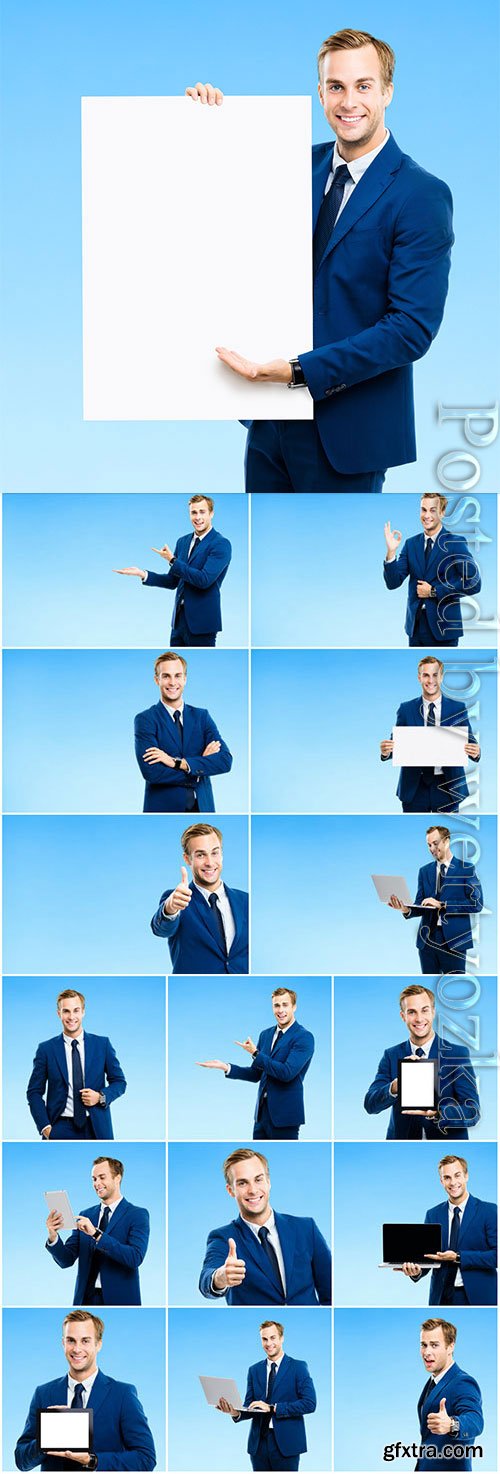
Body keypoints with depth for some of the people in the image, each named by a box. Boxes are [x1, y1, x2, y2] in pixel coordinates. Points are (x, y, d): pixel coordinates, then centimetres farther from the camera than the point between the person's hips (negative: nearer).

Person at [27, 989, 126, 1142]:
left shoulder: (102, 1044, 6)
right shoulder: (46, 1049, 4)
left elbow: (119, 1082, 12)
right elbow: (34, 1092, 5)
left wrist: (101, 1096, -8)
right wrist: (45, 1127, -6)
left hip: (96, 1128, 1)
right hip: (60, 1129, -1)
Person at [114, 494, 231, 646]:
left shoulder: (221, 544, -11)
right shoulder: (183, 542, 12)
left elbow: (204, 579, -21)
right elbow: (173, 581, 15)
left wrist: (173, 560, -14)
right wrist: (143, 574, 1)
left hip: (201, 622, -7)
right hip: (179, 619, 7)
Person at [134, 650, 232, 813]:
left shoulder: (202, 716, 7)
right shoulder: (145, 720, -4)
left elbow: (226, 761, -6)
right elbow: (150, 772, -16)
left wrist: (178, 763, -17)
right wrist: (202, 765, -12)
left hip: (202, 806, 3)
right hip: (163, 808, -3)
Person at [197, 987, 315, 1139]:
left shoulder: (304, 1037, -11)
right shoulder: (266, 1035, 12)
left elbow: (287, 1072, -21)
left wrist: (255, 1054, -15)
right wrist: (226, 1067, 2)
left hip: (284, 1115, -7)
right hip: (262, 1111, 7)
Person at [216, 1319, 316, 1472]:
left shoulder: (298, 1367, -2)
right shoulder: (254, 1370, 12)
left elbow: (309, 1404, -11)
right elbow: (250, 1406, 11)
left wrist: (273, 1408, -17)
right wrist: (236, 1412, -13)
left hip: (286, 1443, -4)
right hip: (259, 1443, 4)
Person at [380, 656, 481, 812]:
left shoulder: (458, 709, 4)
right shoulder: (406, 709, 5)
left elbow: (469, 743, 4)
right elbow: (396, 743, 5)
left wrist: (475, 752, -19)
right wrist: (386, 751, -17)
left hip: (447, 785, 0)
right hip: (414, 786, 0)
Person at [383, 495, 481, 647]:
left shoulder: (456, 542, -5)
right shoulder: (411, 543, 8)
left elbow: (474, 583, -13)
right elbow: (393, 583, 5)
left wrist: (434, 591, -12)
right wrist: (391, 552, -11)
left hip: (443, 627, -4)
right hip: (415, 627, 4)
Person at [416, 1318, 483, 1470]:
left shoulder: (463, 1384, -20)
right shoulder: (432, 1381, 9)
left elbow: (474, 1421, -38)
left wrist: (451, 1425, -58)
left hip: (450, 1468, -8)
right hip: (425, 1467, 8)